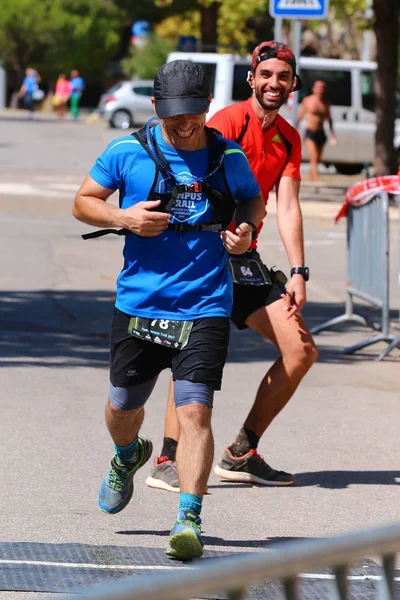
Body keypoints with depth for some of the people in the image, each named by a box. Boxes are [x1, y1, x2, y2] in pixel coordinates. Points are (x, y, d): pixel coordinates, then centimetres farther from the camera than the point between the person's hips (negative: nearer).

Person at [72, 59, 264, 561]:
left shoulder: (228, 157, 0)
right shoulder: (127, 152, -3)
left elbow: (253, 199, 19)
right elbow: (83, 202, 6)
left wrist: (245, 228, -3)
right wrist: (122, 217, -13)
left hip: (204, 308, -1)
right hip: (138, 306, 1)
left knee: (194, 411, -15)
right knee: (123, 407, 16)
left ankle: (188, 520, -14)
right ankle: (128, 457, 51)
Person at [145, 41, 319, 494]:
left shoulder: (289, 139, 11)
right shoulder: (228, 121, -10)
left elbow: (287, 207, 6)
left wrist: (298, 273, -4)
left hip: (245, 258, 7)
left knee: (302, 351, 2)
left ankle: (241, 454, 9)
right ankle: (167, 461, -22)